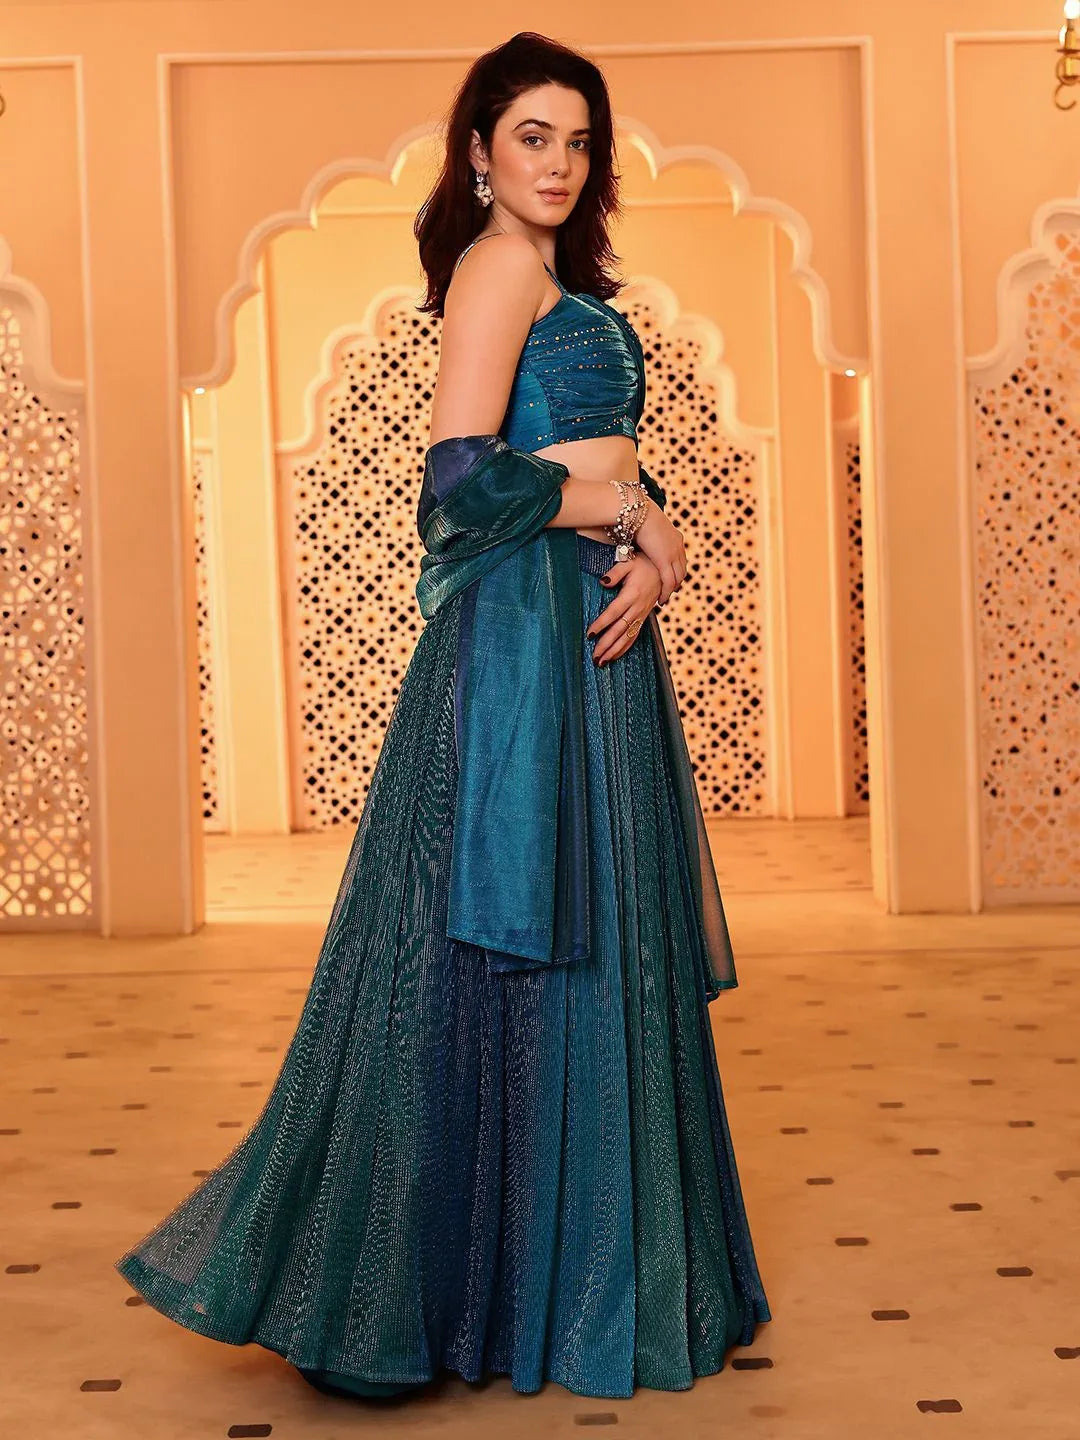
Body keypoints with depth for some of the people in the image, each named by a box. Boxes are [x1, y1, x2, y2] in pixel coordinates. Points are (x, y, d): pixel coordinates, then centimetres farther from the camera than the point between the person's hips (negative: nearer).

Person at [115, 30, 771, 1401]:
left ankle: (583, 1263, 25)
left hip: (591, 631, 10)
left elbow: (606, 458, 14)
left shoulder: (559, 278, 20)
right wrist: (635, 516, -9)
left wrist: (646, 541, -7)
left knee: (595, 946, 13)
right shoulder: (499, 263, -9)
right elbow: (465, 477, -19)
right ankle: (512, 1287, 9)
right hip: (525, 634, -9)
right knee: (523, 949, -3)